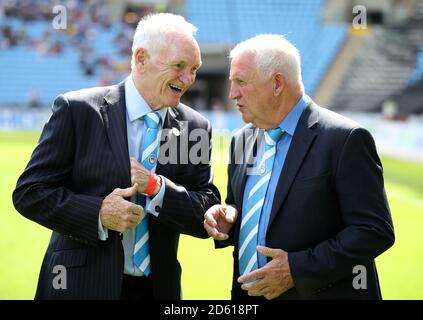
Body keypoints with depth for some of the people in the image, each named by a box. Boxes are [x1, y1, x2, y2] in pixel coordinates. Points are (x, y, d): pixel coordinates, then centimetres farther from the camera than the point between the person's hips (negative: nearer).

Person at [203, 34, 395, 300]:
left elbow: (375, 231, -17)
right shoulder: (241, 141, 6)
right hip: (248, 293, 6)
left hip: (315, 292, -6)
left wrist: (298, 268, -21)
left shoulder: (345, 139, -15)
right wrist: (227, 221, -5)